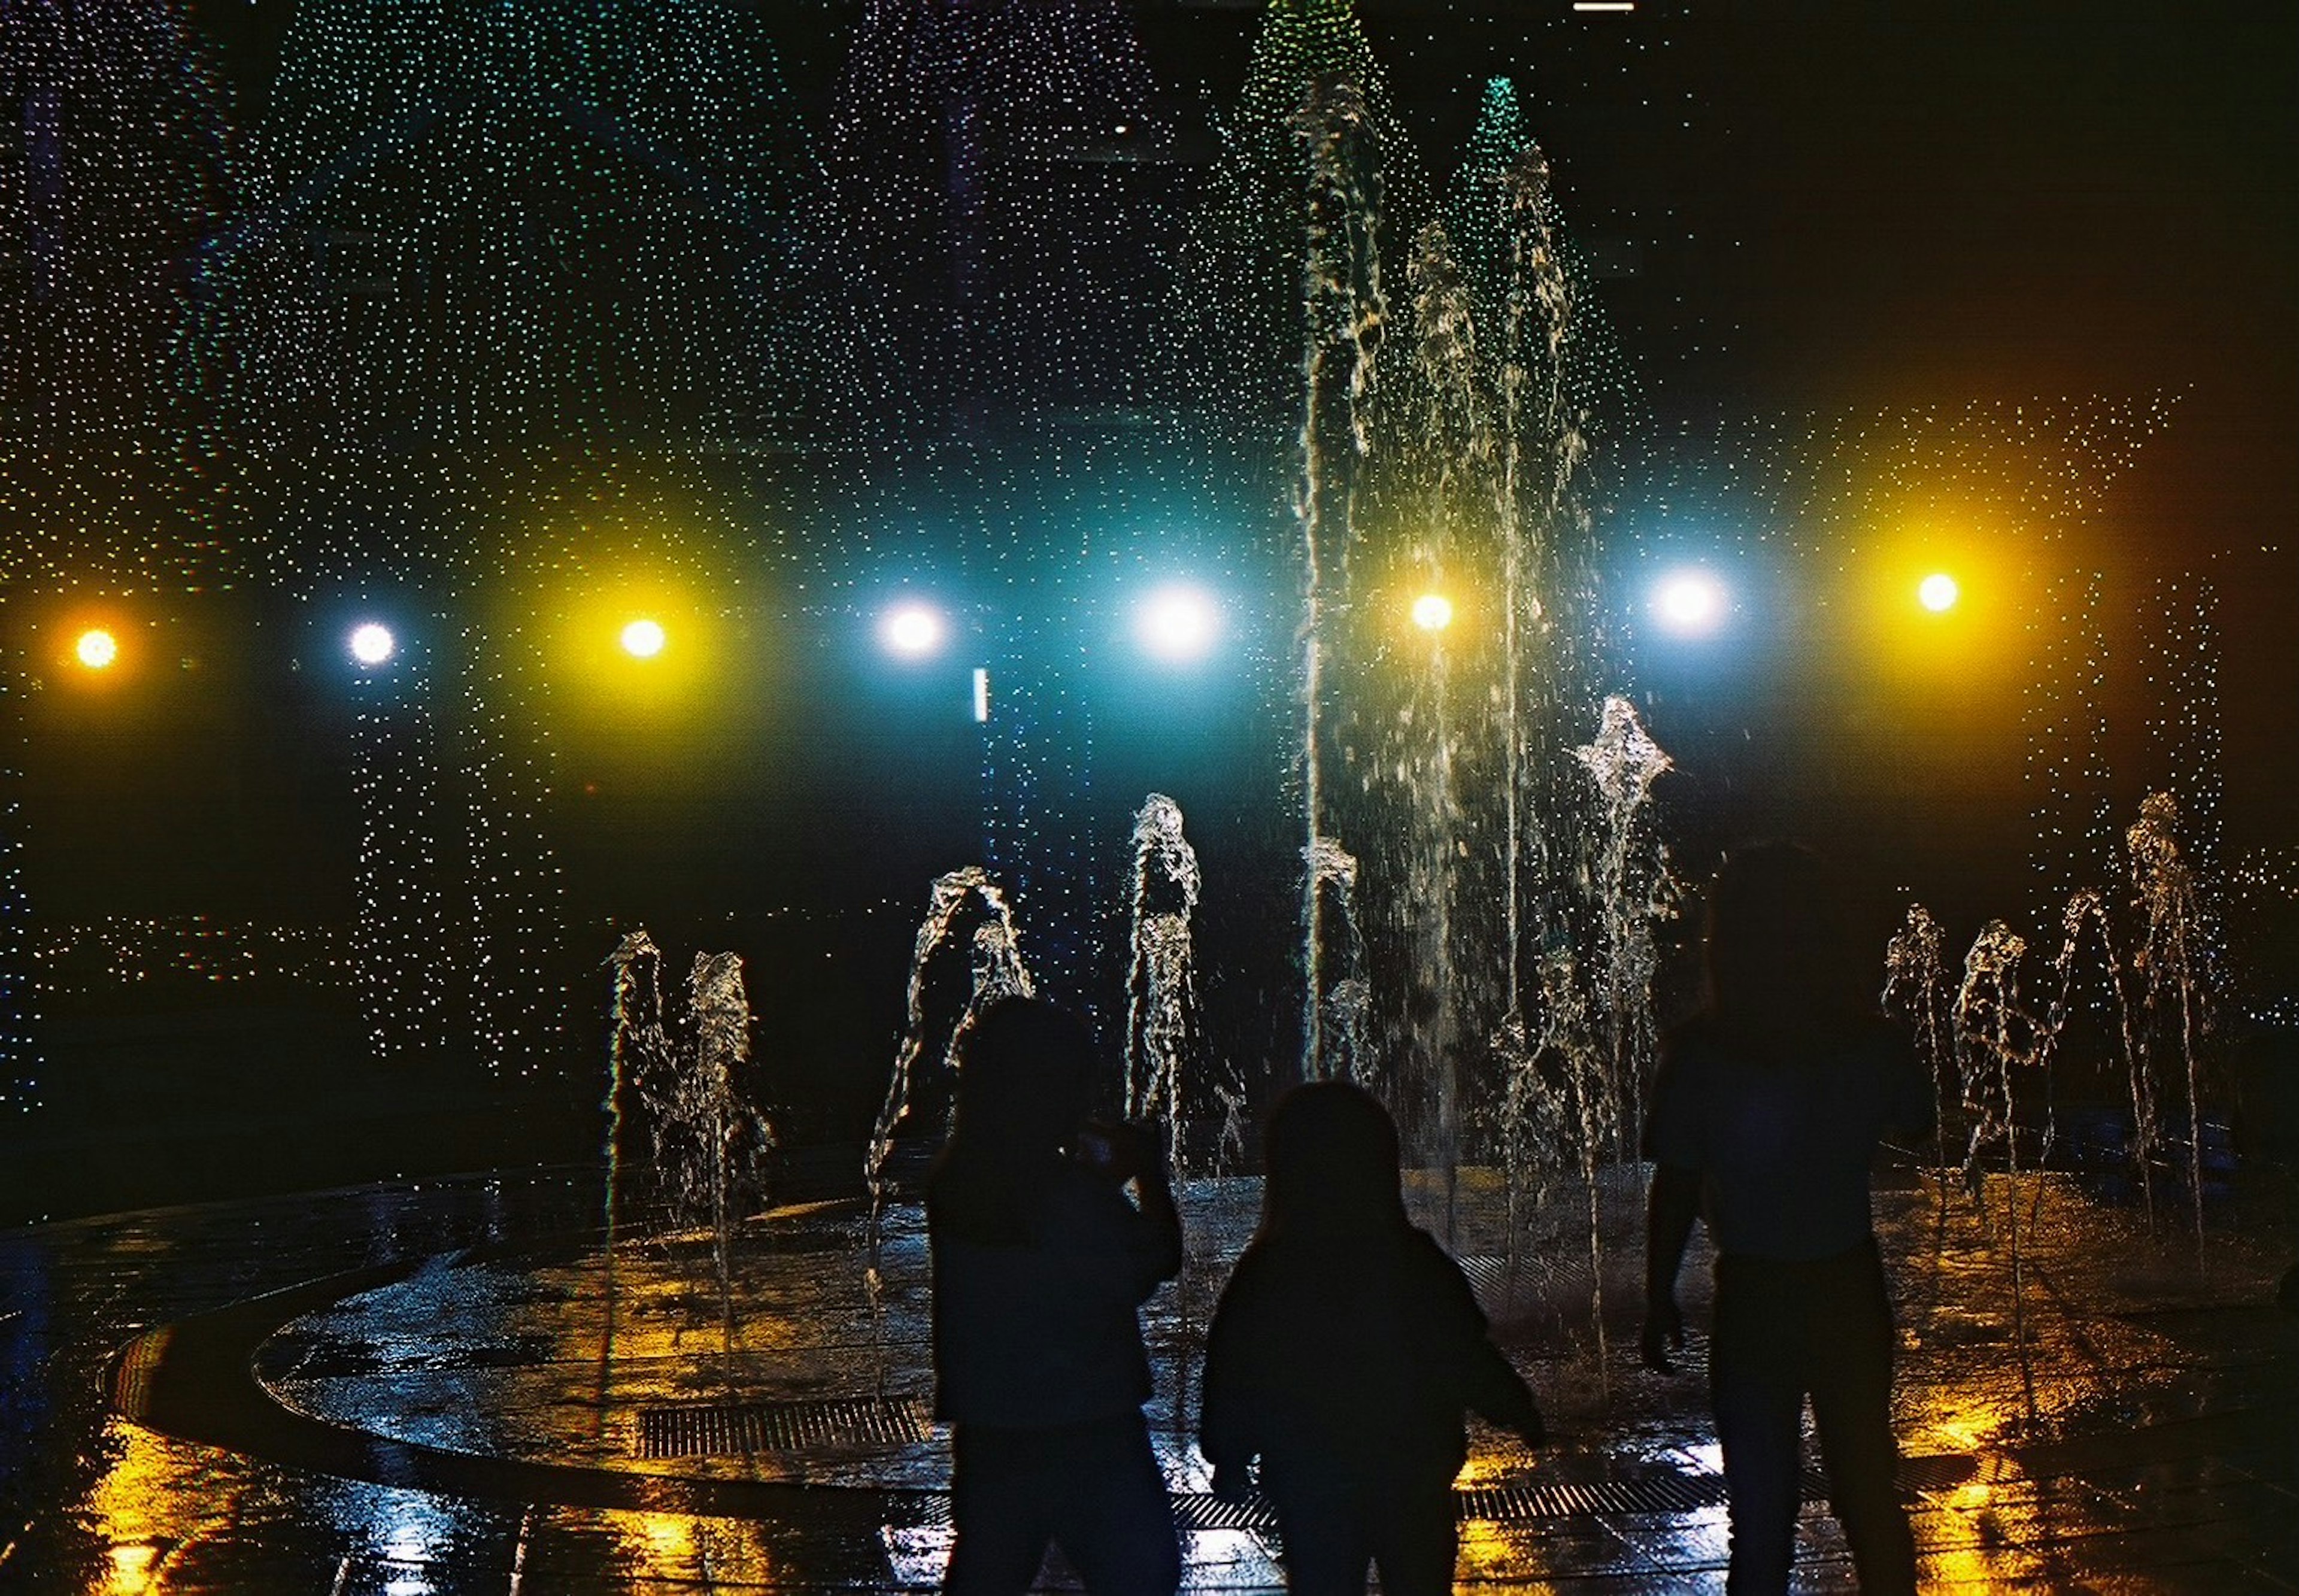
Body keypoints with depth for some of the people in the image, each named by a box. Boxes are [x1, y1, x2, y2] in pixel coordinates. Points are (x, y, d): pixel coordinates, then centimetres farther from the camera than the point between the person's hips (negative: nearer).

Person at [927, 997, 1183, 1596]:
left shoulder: (952, 1183, 0)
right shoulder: (1074, 1193, -20)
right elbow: (1159, 1260, -6)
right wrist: (1149, 1171, 5)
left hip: (986, 1427, 6)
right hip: (1085, 1429, -6)